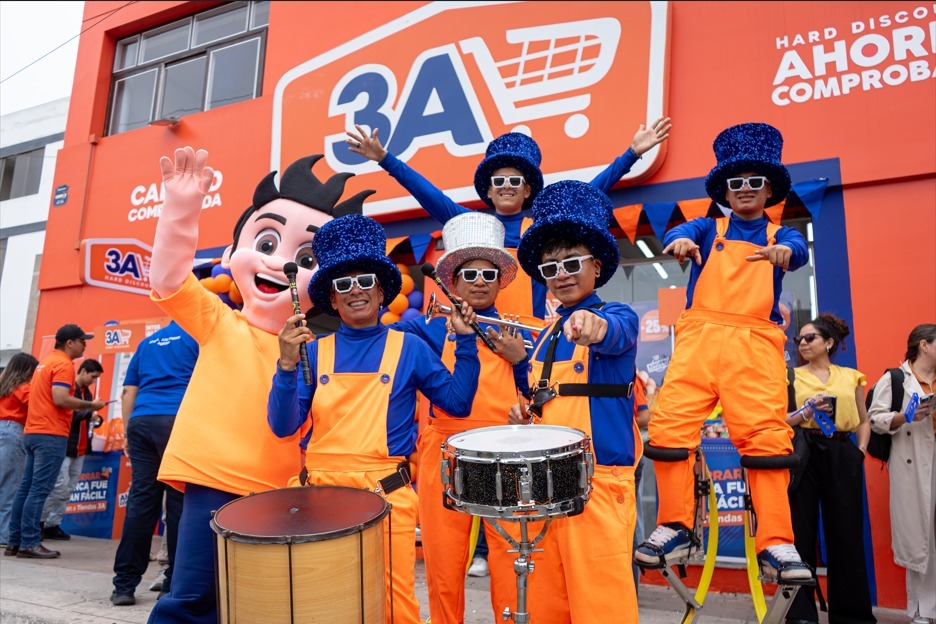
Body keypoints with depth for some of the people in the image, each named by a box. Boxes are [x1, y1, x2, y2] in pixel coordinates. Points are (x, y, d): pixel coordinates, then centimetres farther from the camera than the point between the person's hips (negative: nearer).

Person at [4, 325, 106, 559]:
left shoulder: (45, 362, 19)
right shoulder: (63, 364, -10)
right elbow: (60, 399, -20)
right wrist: (91, 405, -9)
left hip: (32, 432, 9)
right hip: (51, 435, -9)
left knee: (26, 487, 10)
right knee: (39, 490, -7)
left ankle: (14, 542, 15)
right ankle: (29, 543, -5)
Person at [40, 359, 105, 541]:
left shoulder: (87, 393, 16)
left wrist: (95, 419, -1)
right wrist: (89, 413, -19)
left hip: (80, 449, 8)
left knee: (68, 489, 7)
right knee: (60, 486, -10)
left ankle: (53, 524, 12)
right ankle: (38, 521, 3)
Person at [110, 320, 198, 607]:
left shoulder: (147, 342, 23)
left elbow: (128, 391, 19)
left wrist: (127, 433, 20)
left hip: (141, 422, 6)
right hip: (178, 421, -5)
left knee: (140, 502, 6)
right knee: (179, 503, -1)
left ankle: (124, 584, 8)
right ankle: (173, 584, 4)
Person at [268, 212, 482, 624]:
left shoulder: (409, 348, 2)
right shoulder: (315, 351, 4)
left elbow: (459, 403, -1)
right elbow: (283, 426, -3)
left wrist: (465, 340, -7)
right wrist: (287, 365, -16)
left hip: (387, 494, -1)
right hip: (322, 491, 2)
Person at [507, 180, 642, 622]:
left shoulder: (616, 316, -3)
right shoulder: (545, 337, 16)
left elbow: (617, 334, -28)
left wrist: (594, 325, -50)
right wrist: (525, 413, 4)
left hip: (599, 482, -6)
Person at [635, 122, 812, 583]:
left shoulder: (780, 235, 19)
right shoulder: (708, 228, 19)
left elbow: (798, 251, -5)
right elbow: (680, 233, -5)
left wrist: (783, 251, -31)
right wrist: (680, 240, -31)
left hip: (756, 344, 0)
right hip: (699, 336, 0)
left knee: (766, 437, -11)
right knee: (670, 427, -11)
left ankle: (776, 544, -2)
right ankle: (674, 527, 2)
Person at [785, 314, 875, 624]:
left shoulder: (851, 377, 13)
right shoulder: (791, 376, 8)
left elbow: (863, 421, 17)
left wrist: (861, 450, 2)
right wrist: (806, 413, -16)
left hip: (842, 455, 2)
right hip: (803, 454, -1)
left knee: (846, 532, 3)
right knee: (802, 532, 0)